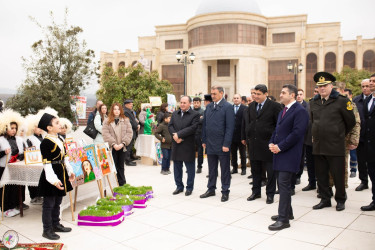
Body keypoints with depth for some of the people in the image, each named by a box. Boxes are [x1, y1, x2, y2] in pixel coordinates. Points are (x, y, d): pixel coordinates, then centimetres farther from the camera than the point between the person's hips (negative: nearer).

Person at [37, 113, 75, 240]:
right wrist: (54, 180, -24)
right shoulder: (46, 142, -17)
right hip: (51, 178, -9)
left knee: (57, 202, 19)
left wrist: (70, 171, 16)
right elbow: (46, 163, -21)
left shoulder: (59, 139, 10)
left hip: (61, 174, 9)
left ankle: (56, 224, 32)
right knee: (49, 204, 3)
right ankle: (47, 230, 14)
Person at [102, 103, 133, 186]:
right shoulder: (107, 121, 3)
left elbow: (129, 132, 0)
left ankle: (122, 184, 18)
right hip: (112, 147, -1)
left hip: (122, 147, 1)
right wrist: (113, 144, -15)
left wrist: (123, 143, -11)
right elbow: (105, 134, -6)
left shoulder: (125, 120, 6)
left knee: (121, 166, 10)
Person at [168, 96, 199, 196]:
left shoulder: (195, 114, -5)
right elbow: (170, 126, 5)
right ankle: (179, 186, 26)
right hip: (176, 145, 5)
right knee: (177, 167, 12)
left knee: (190, 168, 5)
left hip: (188, 146, -5)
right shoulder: (175, 113, 12)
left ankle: (189, 187, 17)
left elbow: (192, 128, -16)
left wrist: (179, 134, -18)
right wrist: (175, 136, -12)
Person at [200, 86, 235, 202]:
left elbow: (230, 127, -12)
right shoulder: (208, 107, 10)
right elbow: (204, 124, 14)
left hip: (222, 145, -5)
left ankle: (225, 191, 19)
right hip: (210, 144, 5)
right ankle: (211, 189, 27)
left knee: (225, 169, 7)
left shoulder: (228, 107, -8)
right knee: (211, 169, 15)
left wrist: (226, 144, -16)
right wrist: (204, 140, 9)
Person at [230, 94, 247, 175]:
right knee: (233, 153, 12)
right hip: (232, 134, 3)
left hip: (241, 134, -3)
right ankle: (235, 168, 24)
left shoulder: (245, 108, -5)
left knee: (242, 153, 9)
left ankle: (243, 168, 20)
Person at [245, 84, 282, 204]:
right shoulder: (251, 106, 10)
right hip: (253, 144, 5)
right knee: (255, 170, 14)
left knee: (270, 171, 6)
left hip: (268, 144, -5)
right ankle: (256, 192, 28)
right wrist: (248, 137, 11)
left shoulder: (274, 106, -7)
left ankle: (270, 194, 19)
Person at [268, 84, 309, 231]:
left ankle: (283, 219, -3)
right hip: (279, 153, 9)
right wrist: (271, 143, 4)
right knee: (282, 184, 14)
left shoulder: (300, 111, -11)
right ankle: (287, 213, 27)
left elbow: (297, 133, -19)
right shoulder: (282, 112, 20)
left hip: (289, 155, -9)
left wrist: (280, 146, -17)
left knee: (284, 184, -9)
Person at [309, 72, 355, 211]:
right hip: (318, 146, 5)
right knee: (321, 175, 11)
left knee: (338, 175, 5)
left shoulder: (341, 101, -6)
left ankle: (340, 200, 24)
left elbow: (351, 122, 3)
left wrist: (341, 134, 12)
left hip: (335, 147, -4)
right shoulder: (313, 102, 9)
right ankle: (325, 200, 25)